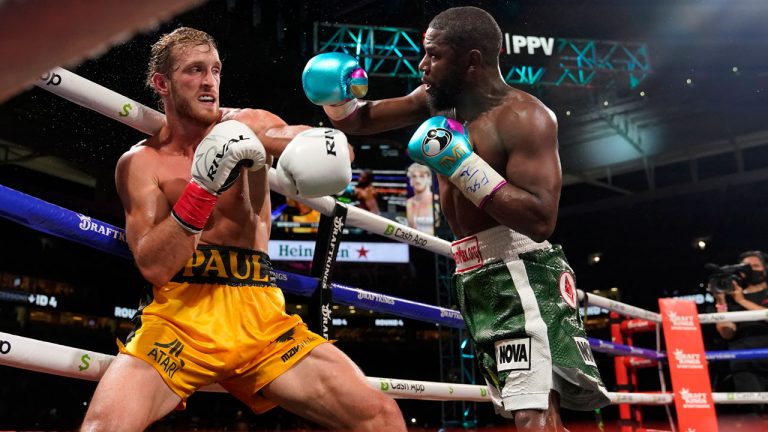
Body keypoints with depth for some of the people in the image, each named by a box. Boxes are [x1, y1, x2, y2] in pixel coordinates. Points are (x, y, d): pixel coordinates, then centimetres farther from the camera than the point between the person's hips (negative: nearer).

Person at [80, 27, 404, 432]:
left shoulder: (248, 126, 9)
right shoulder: (139, 162, 4)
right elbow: (153, 266, -7)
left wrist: (326, 141, -27)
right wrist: (203, 188, -18)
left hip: (260, 317, 2)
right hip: (178, 316, -1)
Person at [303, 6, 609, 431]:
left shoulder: (523, 116, -14)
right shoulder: (436, 100, 10)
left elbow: (540, 220, -24)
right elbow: (359, 120, 19)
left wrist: (462, 163, -24)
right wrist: (337, 96, -4)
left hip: (520, 275, -8)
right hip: (475, 280, 8)